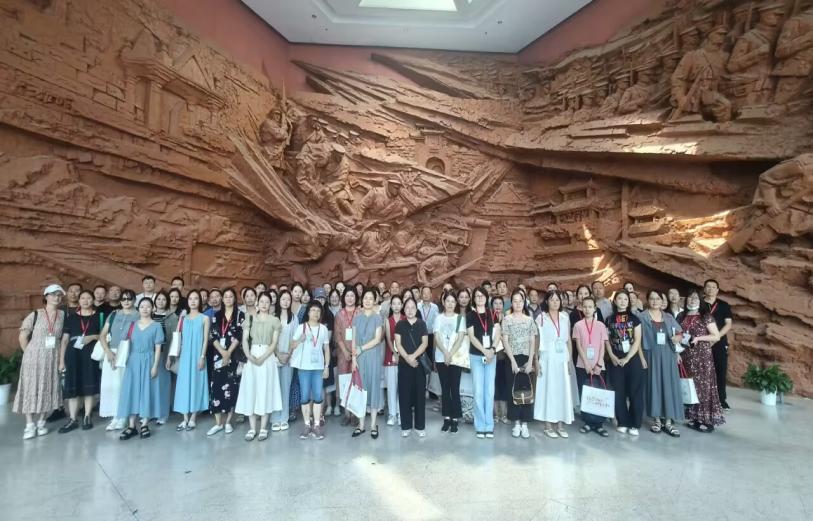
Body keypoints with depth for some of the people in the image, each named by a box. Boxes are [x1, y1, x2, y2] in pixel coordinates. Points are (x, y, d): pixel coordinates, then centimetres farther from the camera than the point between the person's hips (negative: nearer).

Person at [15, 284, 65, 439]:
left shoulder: (63, 315, 2)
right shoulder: (35, 314, -4)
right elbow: (22, 336, 0)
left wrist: (61, 355, 1)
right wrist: (29, 353, -1)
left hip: (53, 358, 2)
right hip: (34, 357, -2)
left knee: (48, 389, 6)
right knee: (31, 388, 2)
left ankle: (41, 422, 18)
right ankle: (30, 425, 9)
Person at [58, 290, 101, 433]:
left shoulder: (98, 316, 7)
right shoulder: (71, 317, 8)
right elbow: (64, 340, 7)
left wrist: (93, 337, -13)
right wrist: (61, 360, 2)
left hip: (90, 355, -1)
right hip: (73, 354, 1)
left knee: (88, 386, 2)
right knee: (72, 387, 1)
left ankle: (87, 418, 12)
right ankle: (73, 420, 10)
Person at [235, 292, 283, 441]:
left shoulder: (274, 320, 2)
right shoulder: (250, 318, 8)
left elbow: (274, 343, -4)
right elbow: (244, 340, 1)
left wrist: (262, 358, -15)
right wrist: (249, 356, -14)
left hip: (268, 358, -2)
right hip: (251, 358, 2)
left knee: (265, 391, 1)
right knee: (250, 391, 2)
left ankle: (263, 428, 8)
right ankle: (252, 428, 11)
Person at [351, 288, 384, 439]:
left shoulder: (377, 317, -1)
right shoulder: (357, 317, 6)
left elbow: (377, 339, -9)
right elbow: (354, 339, 4)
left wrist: (361, 349, -12)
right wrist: (353, 358, -4)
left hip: (374, 356, -2)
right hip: (360, 357, 2)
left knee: (374, 386, 2)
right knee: (360, 387, 5)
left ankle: (373, 425, 11)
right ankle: (361, 424, 15)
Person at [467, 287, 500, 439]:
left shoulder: (492, 314, 8)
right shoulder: (470, 315, 0)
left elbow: (497, 334, 3)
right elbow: (471, 337, -6)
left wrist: (492, 350, -12)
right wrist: (484, 351, -16)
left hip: (491, 356, 2)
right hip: (476, 356, -2)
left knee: (490, 391, 4)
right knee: (478, 391, -1)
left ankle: (489, 425, 12)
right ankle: (480, 426, 7)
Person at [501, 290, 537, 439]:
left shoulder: (530, 320, 7)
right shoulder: (507, 319, 1)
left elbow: (533, 342, 4)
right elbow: (505, 342, -3)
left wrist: (530, 361, -6)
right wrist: (513, 361, -11)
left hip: (527, 359, 2)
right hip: (512, 359, -1)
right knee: (513, 390, 2)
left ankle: (525, 423, 10)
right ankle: (516, 423, 11)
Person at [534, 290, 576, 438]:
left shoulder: (565, 317, 8)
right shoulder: (541, 318, -2)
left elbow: (568, 339, 11)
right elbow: (537, 340, -4)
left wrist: (570, 359, 6)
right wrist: (536, 360, -10)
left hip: (563, 358, 4)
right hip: (548, 358, -3)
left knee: (563, 390, 6)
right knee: (548, 389, 1)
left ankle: (560, 424, 15)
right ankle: (548, 425, 8)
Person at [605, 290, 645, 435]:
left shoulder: (634, 319, 2)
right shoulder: (609, 320, 6)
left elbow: (637, 341, -4)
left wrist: (626, 359, -12)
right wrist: (613, 357, -8)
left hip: (633, 359, -1)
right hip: (615, 361, 1)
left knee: (635, 392, 1)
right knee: (619, 392, 4)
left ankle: (635, 424, 11)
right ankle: (623, 423, 15)